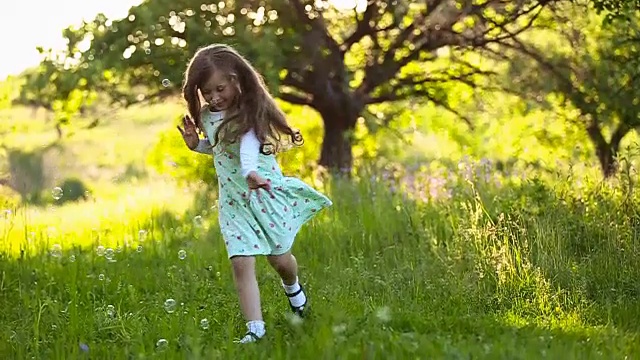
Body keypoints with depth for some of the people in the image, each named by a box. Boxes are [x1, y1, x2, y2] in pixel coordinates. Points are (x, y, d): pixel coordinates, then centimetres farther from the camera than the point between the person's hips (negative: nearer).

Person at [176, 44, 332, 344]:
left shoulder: (250, 112, -15)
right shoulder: (206, 116, 3)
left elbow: (248, 143, -36)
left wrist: (250, 171, -55)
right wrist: (195, 144, 2)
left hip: (265, 192, -4)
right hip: (233, 200, 4)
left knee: (279, 258, 9)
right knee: (241, 263, -9)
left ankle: (293, 287, 45)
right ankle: (255, 329, -9)